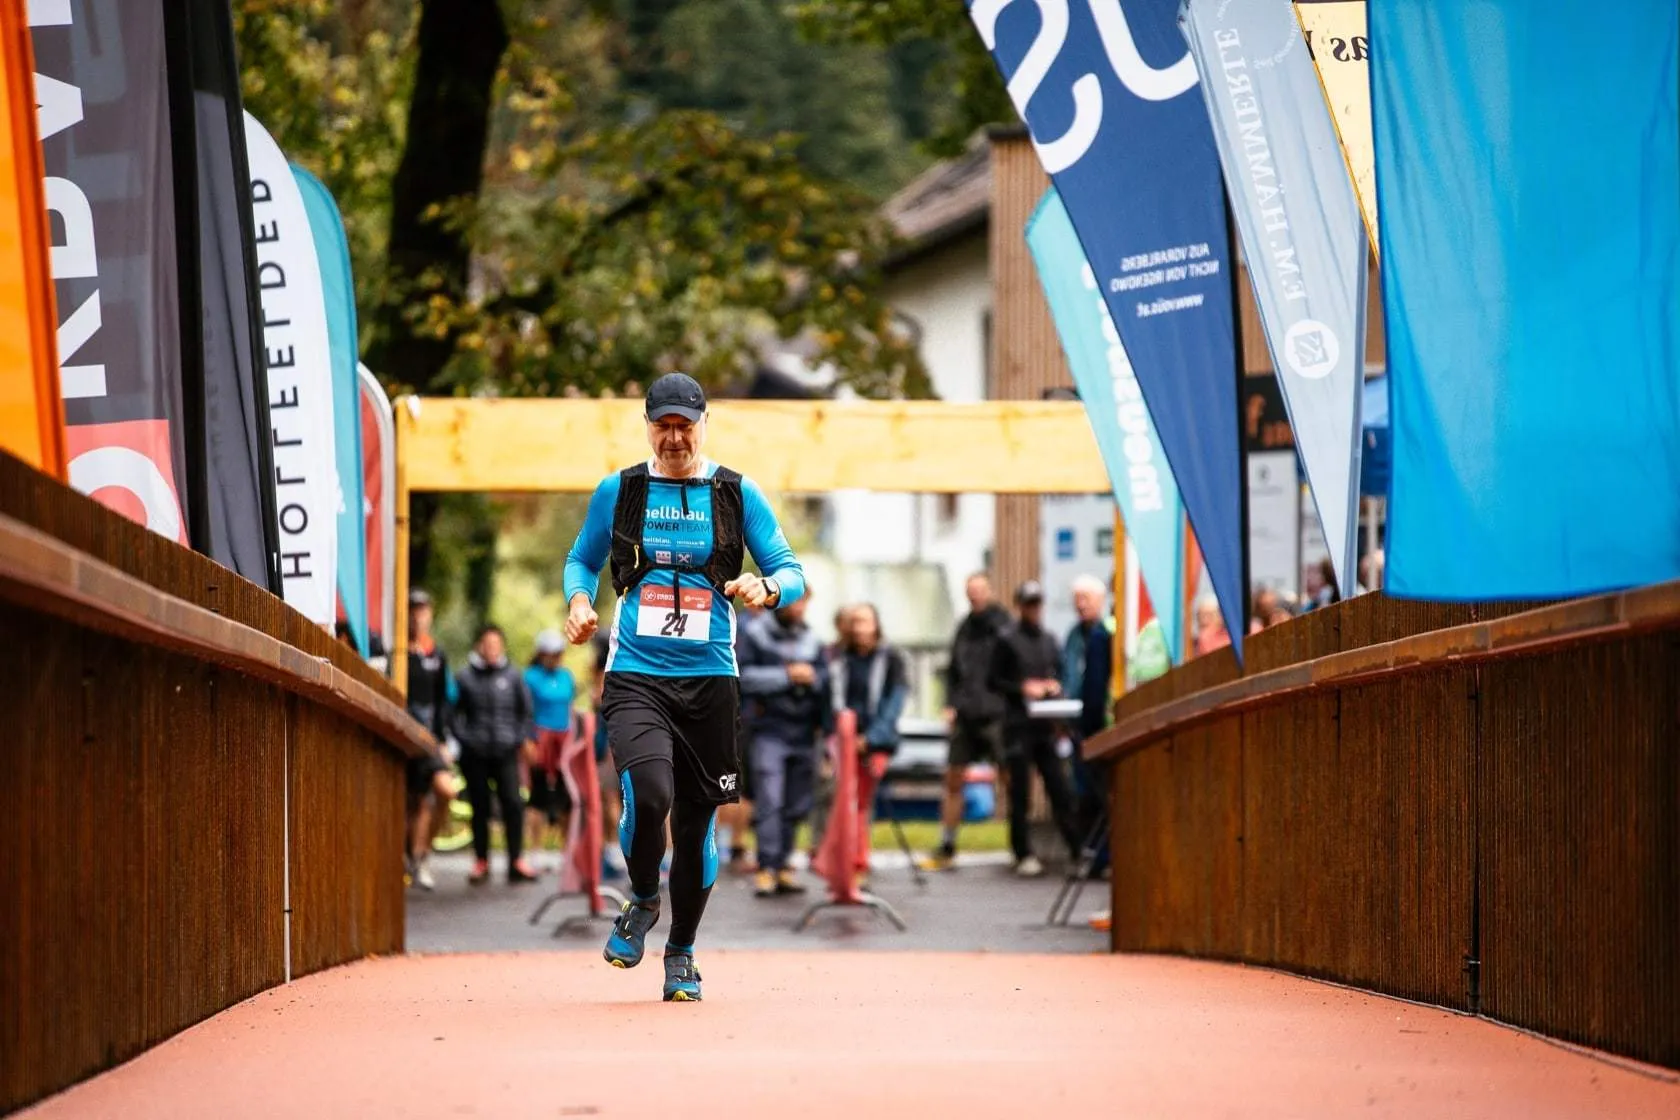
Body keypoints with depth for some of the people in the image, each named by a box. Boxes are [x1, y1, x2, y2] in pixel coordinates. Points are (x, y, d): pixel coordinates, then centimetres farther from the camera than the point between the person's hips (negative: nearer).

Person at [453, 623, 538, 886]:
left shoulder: (512, 675, 8)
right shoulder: (465, 678, 5)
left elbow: (525, 710, 14)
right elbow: (456, 713, 9)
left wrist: (525, 738, 5)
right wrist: (463, 738, -3)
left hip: (506, 751, 0)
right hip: (475, 753, 0)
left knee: (513, 803, -9)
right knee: (480, 808, 5)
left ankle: (516, 862, -3)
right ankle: (481, 861, 15)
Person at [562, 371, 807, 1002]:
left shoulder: (737, 495, 4)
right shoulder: (617, 492, 6)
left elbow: (792, 573, 4)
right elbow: (582, 559, 20)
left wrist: (765, 588, -19)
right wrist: (579, 600, -2)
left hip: (709, 679, 1)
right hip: (635, 677, -1)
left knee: (698, 820, 6)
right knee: (649, 795, -24)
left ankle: (681, 952, 27)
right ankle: (642, 902, 7)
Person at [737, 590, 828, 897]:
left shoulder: (810, 639, 14)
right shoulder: (754, 633, 2)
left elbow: (826, 681, 12)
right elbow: (744, 676, -9)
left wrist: (814, 678, -11)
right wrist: (786, 676, -13)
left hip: (803, 732, 5)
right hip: (767, 729, -5)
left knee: (796, 804, 6)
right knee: (769, 800, -14)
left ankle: (781, 865, 14)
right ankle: (767, 867, -18)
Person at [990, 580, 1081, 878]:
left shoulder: (1049, 641, 15)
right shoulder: (1007, 641, 0)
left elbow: (1060, 673, 22)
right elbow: (995, 681, -1)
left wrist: (1056, 685, 1)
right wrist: (1023, 688, -13)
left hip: (1046, 725, 4)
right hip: (1018, 726, -4)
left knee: (1059, 786, 0)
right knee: (1020, 791, -1)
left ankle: (1077, 848, 2)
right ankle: (1024, 855, 4)